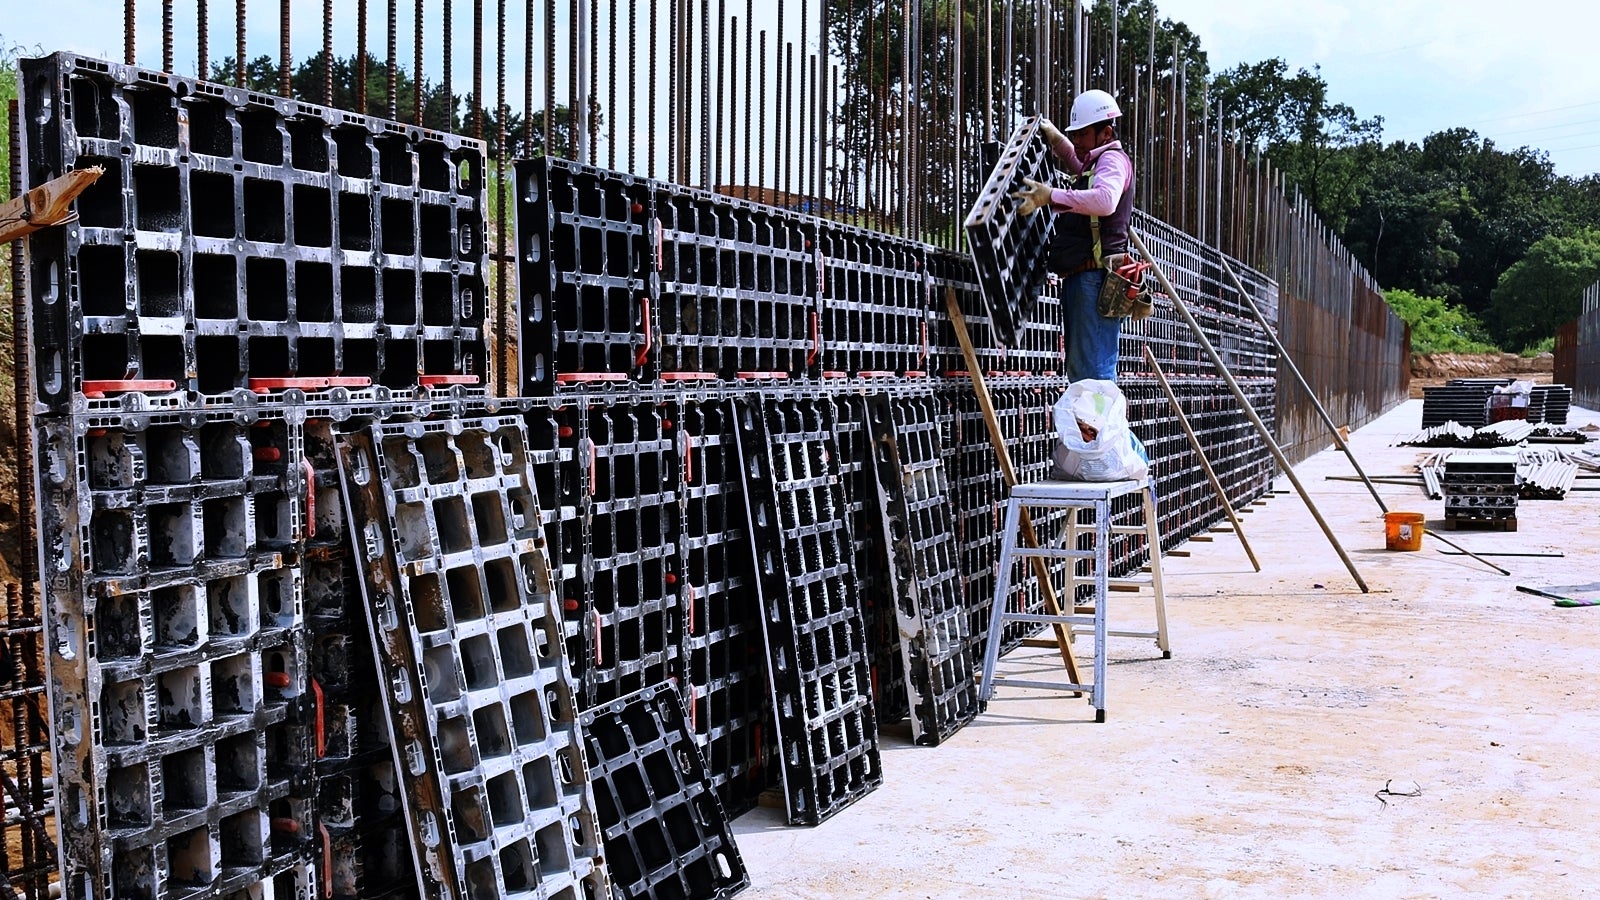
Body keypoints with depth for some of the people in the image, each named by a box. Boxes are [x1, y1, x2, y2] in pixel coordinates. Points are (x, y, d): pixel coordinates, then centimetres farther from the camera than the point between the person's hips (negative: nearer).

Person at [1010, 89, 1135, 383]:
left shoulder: (1113, 158, -6)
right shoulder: (1094, 163, 25)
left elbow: (1105, 199, -29)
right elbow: (1077, 161, 51)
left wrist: (1051, 197, -34)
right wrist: (1056, 139, 32)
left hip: (1095, 278, -11)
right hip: (1080, 280, 11)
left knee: (1094, 370, -16)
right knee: (1079, 370, 13)